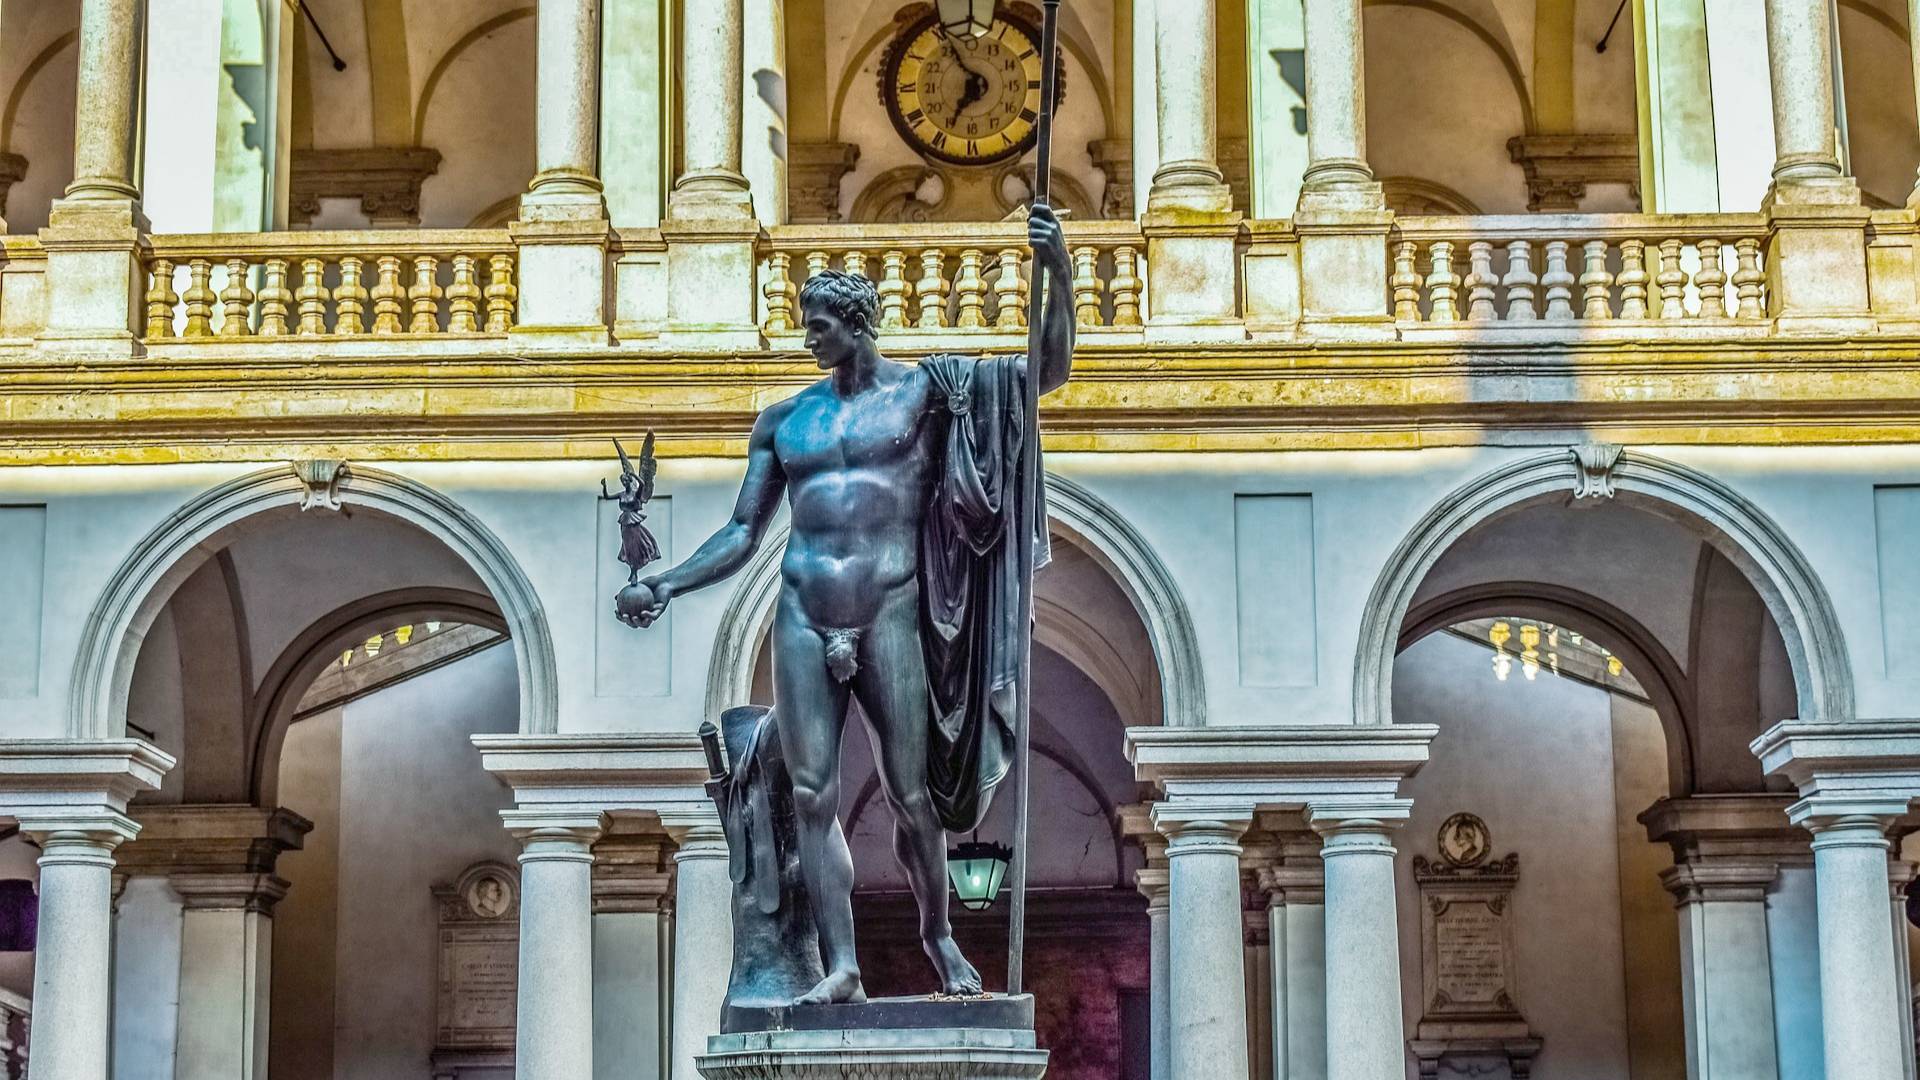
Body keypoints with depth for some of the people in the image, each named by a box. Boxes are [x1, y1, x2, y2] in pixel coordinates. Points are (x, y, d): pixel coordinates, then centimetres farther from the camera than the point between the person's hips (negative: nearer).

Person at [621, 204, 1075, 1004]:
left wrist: (1059, 274, -16)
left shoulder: (924, 388, 5)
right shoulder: (785, 419, 14)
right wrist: (668, 585, -2)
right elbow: (742, 535, 13)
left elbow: (1048, 372, -3)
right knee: (813, 796, -4)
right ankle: (841, 967, -3)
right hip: (803, 619, 3)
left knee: (911, 796, 1)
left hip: (890, 614, -3)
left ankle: (937, 933, 24)